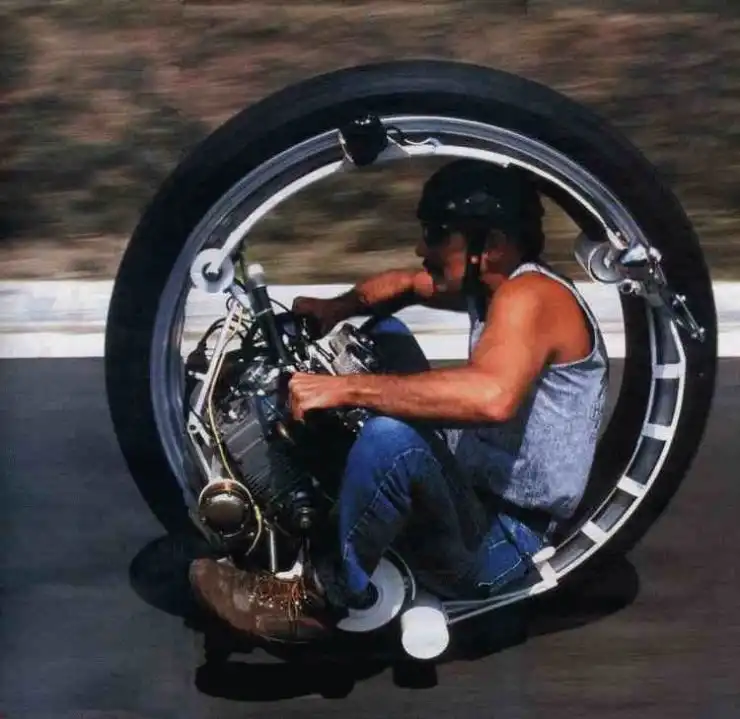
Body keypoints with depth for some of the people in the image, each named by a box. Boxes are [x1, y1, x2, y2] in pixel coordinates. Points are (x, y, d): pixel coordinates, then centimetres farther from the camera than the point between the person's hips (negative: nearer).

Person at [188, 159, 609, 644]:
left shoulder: (529, 293, -23)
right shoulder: (491, 284, 5)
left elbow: (491, 397, -43)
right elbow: (405, 284, 24)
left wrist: (345, 388, -39)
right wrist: (338, 308, 3)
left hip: (504, 543, -10)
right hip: (475, 497, 10)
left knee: (392, 437, -38)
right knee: (382, 332, 16)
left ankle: (321, 598, -14)